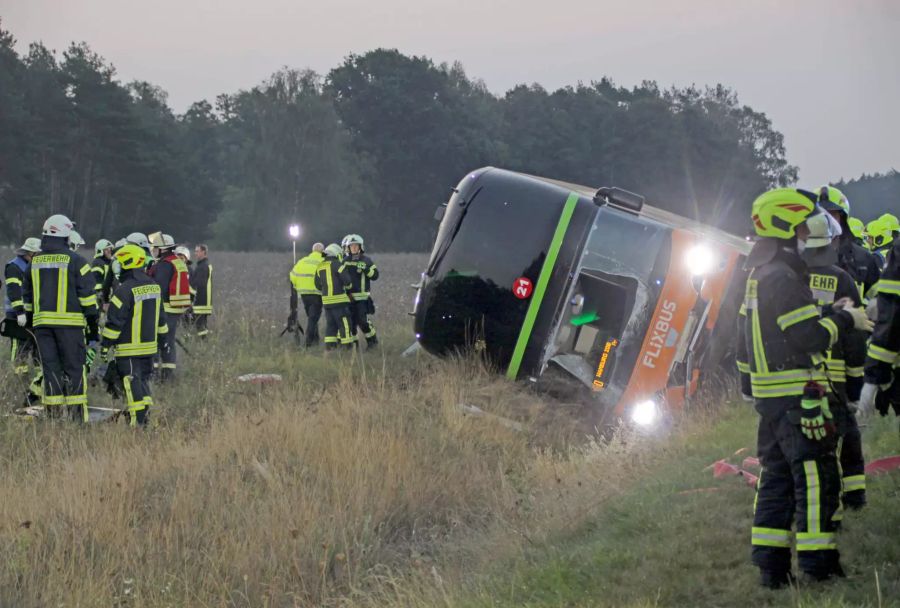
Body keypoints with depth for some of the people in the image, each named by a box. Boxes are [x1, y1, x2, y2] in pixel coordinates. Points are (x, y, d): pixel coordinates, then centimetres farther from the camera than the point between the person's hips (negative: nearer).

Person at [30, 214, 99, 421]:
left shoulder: (35, 261, 9)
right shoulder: (75, 260, -6)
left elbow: (31, 293, 16)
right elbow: (87, 295, -6)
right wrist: (93, 327, 0)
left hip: (42, 322, 4)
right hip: (69, 321, -4)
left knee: (50, 368, 9)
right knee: (74, 368, 2)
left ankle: (53, 414, 8)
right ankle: (77, 416, -2)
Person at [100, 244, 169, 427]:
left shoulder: (125, 290, -17)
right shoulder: (154, 287, 9)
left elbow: (114, 321, -16)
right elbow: (161, 316, 19)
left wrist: (105, 344, -10)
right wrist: (162, 338, 28)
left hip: (129, 349, -8)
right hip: (149, 346, 8)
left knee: (132, 384, -5)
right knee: (143, 380, 17)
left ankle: (137, 421, -7)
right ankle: (146, 415, 18)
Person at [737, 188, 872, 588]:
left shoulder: (757, 276, 16)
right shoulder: (784, 276, -16)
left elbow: (745, 340, 21)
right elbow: (811, 336, -21)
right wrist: (845, 319, -7)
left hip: (767, 393, 10)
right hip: (796, 394, -10)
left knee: (777, 478, 12)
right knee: (817, 478, -7)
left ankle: (771, 566, 13)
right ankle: (819, 567, -7)